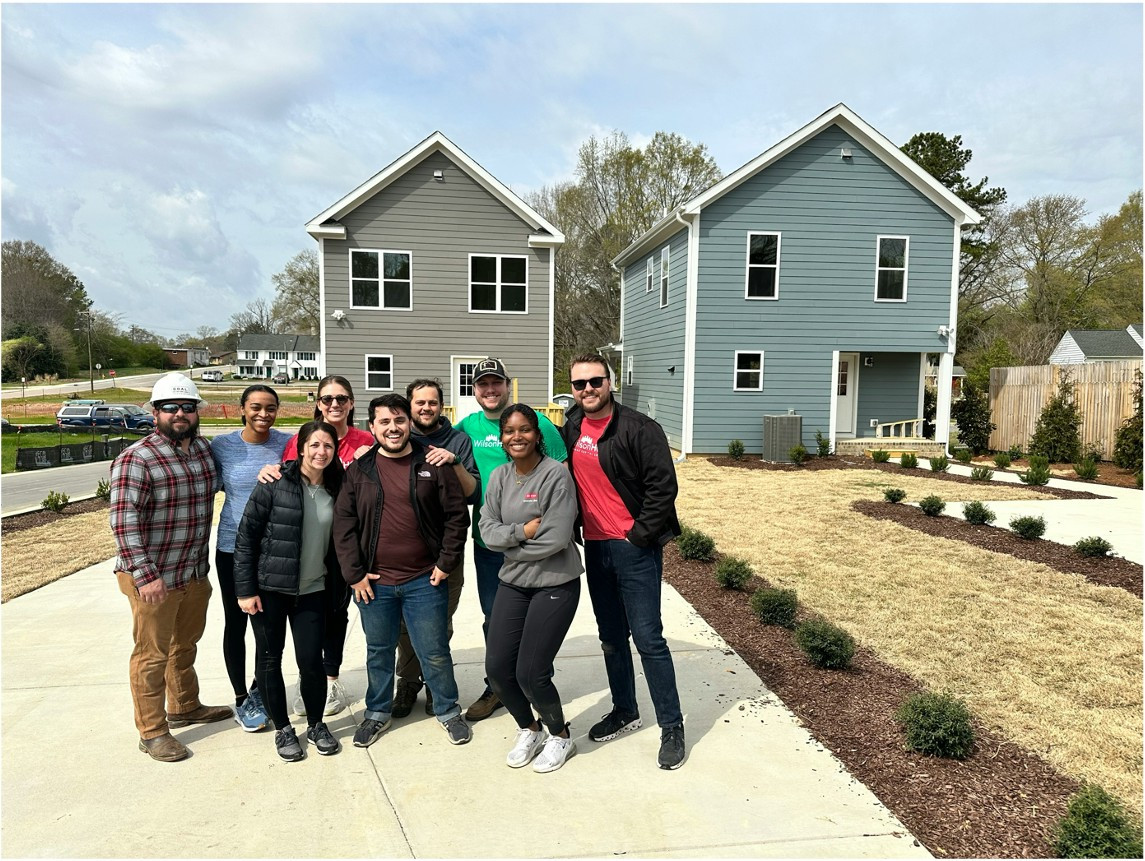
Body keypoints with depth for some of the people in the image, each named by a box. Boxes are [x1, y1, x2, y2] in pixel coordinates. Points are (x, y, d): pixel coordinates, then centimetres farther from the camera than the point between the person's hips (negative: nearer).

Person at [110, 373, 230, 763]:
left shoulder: (205, 448, 4)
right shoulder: (136, 459, -17)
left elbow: (218, 484, 25)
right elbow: (124, 522, -21)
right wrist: (145, 575, -25)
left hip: (195, 573, 7)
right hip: (153, 577, -7)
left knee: (186, 643, 23)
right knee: (153, 654, 5)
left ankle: (184, 707, 42)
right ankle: (152, 731, 20)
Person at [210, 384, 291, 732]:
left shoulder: (288, 443, -4)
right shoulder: (222, 446, -6)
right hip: (233, 547, -1)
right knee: (236, 624, 10)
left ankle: (259, 689, 35)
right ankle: (241, 699, 28)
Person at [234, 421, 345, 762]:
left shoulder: (335, 489, 2)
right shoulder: (275, 484, -11)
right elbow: (246, 537, -9)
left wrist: (339, 585, 4)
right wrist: (245, 589, -10)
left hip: (312, 591, 2)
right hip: (269, 589, -2)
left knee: (311, 660, 1)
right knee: (270, 658, 9)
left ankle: (316, 724, 24)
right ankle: (282, 728, 27)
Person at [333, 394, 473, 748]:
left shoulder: (433, 465, -2)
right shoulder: (359, 470, 2)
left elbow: (457, 515, -1)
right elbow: (343, 523, 1)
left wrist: (445, 563, -6)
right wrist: (354, 573, -5)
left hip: (425, 580, -2)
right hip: (374, 582, 2)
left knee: (435, 652, 8)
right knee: (378, 652, 17)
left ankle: (448, 710, 29)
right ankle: (377, 713, 37)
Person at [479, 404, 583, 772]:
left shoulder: (555, 474, -14)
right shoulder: (499, 477, 4)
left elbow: (556, 538, -20)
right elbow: (488, 530, -1)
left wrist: (511, 547, -8)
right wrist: (522, 531, -18)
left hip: (556, 585, -6)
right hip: (513, 583, 6)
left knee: (530, 673, -5)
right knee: (497, 667, 4)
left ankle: (560, 736, 24)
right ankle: (529, 729, 32)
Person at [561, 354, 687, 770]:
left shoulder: (639, 428, -12)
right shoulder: (570, 429, 7)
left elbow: (663, 486, -15)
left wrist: (638, 536, -14)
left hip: (635, 548, -6)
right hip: (595, 547, 6)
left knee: (648, 638, -3)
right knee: (611, 637, 16)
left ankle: (672, 727, 11)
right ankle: (625, 711, 33)